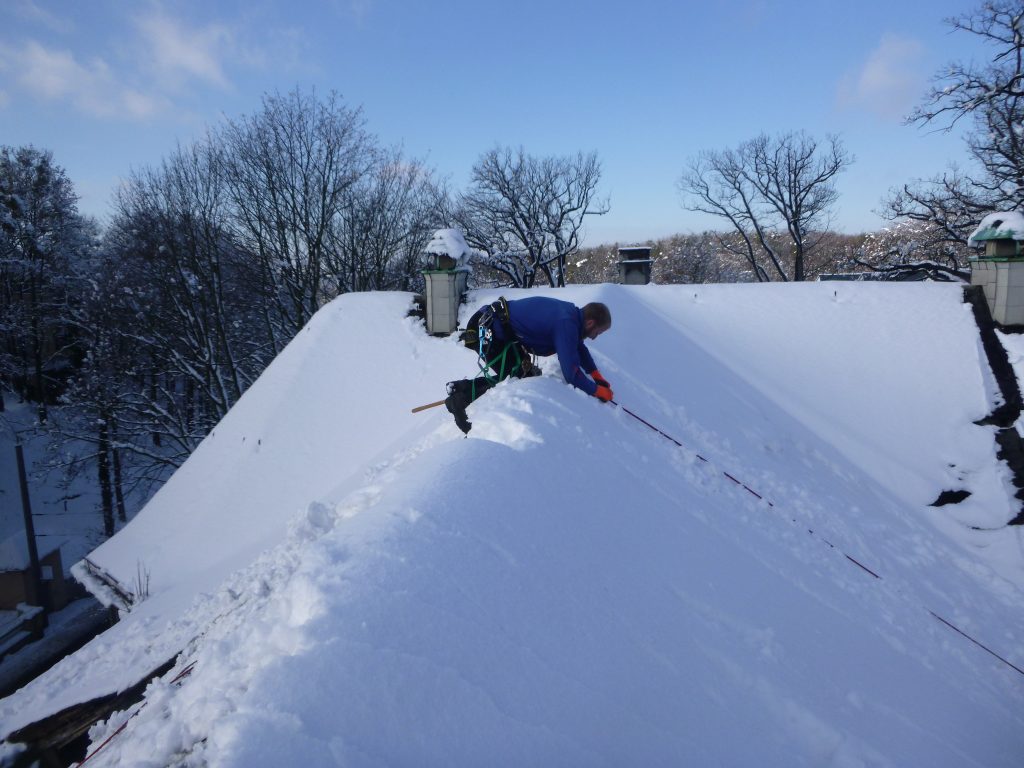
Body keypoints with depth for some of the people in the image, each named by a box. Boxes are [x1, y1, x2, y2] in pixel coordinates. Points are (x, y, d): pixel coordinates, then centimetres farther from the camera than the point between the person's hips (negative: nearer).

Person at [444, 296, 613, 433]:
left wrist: (597, 376, 18)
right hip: (486, 331, -10)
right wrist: (598, 391, -6)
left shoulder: (570, 314, 6)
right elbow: (571, 373, -20)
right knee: (517, 377, -9)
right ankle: (462, 395, -11)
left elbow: (579, 347, 24)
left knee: (526, 373, 10)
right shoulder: (566, 324, -22)